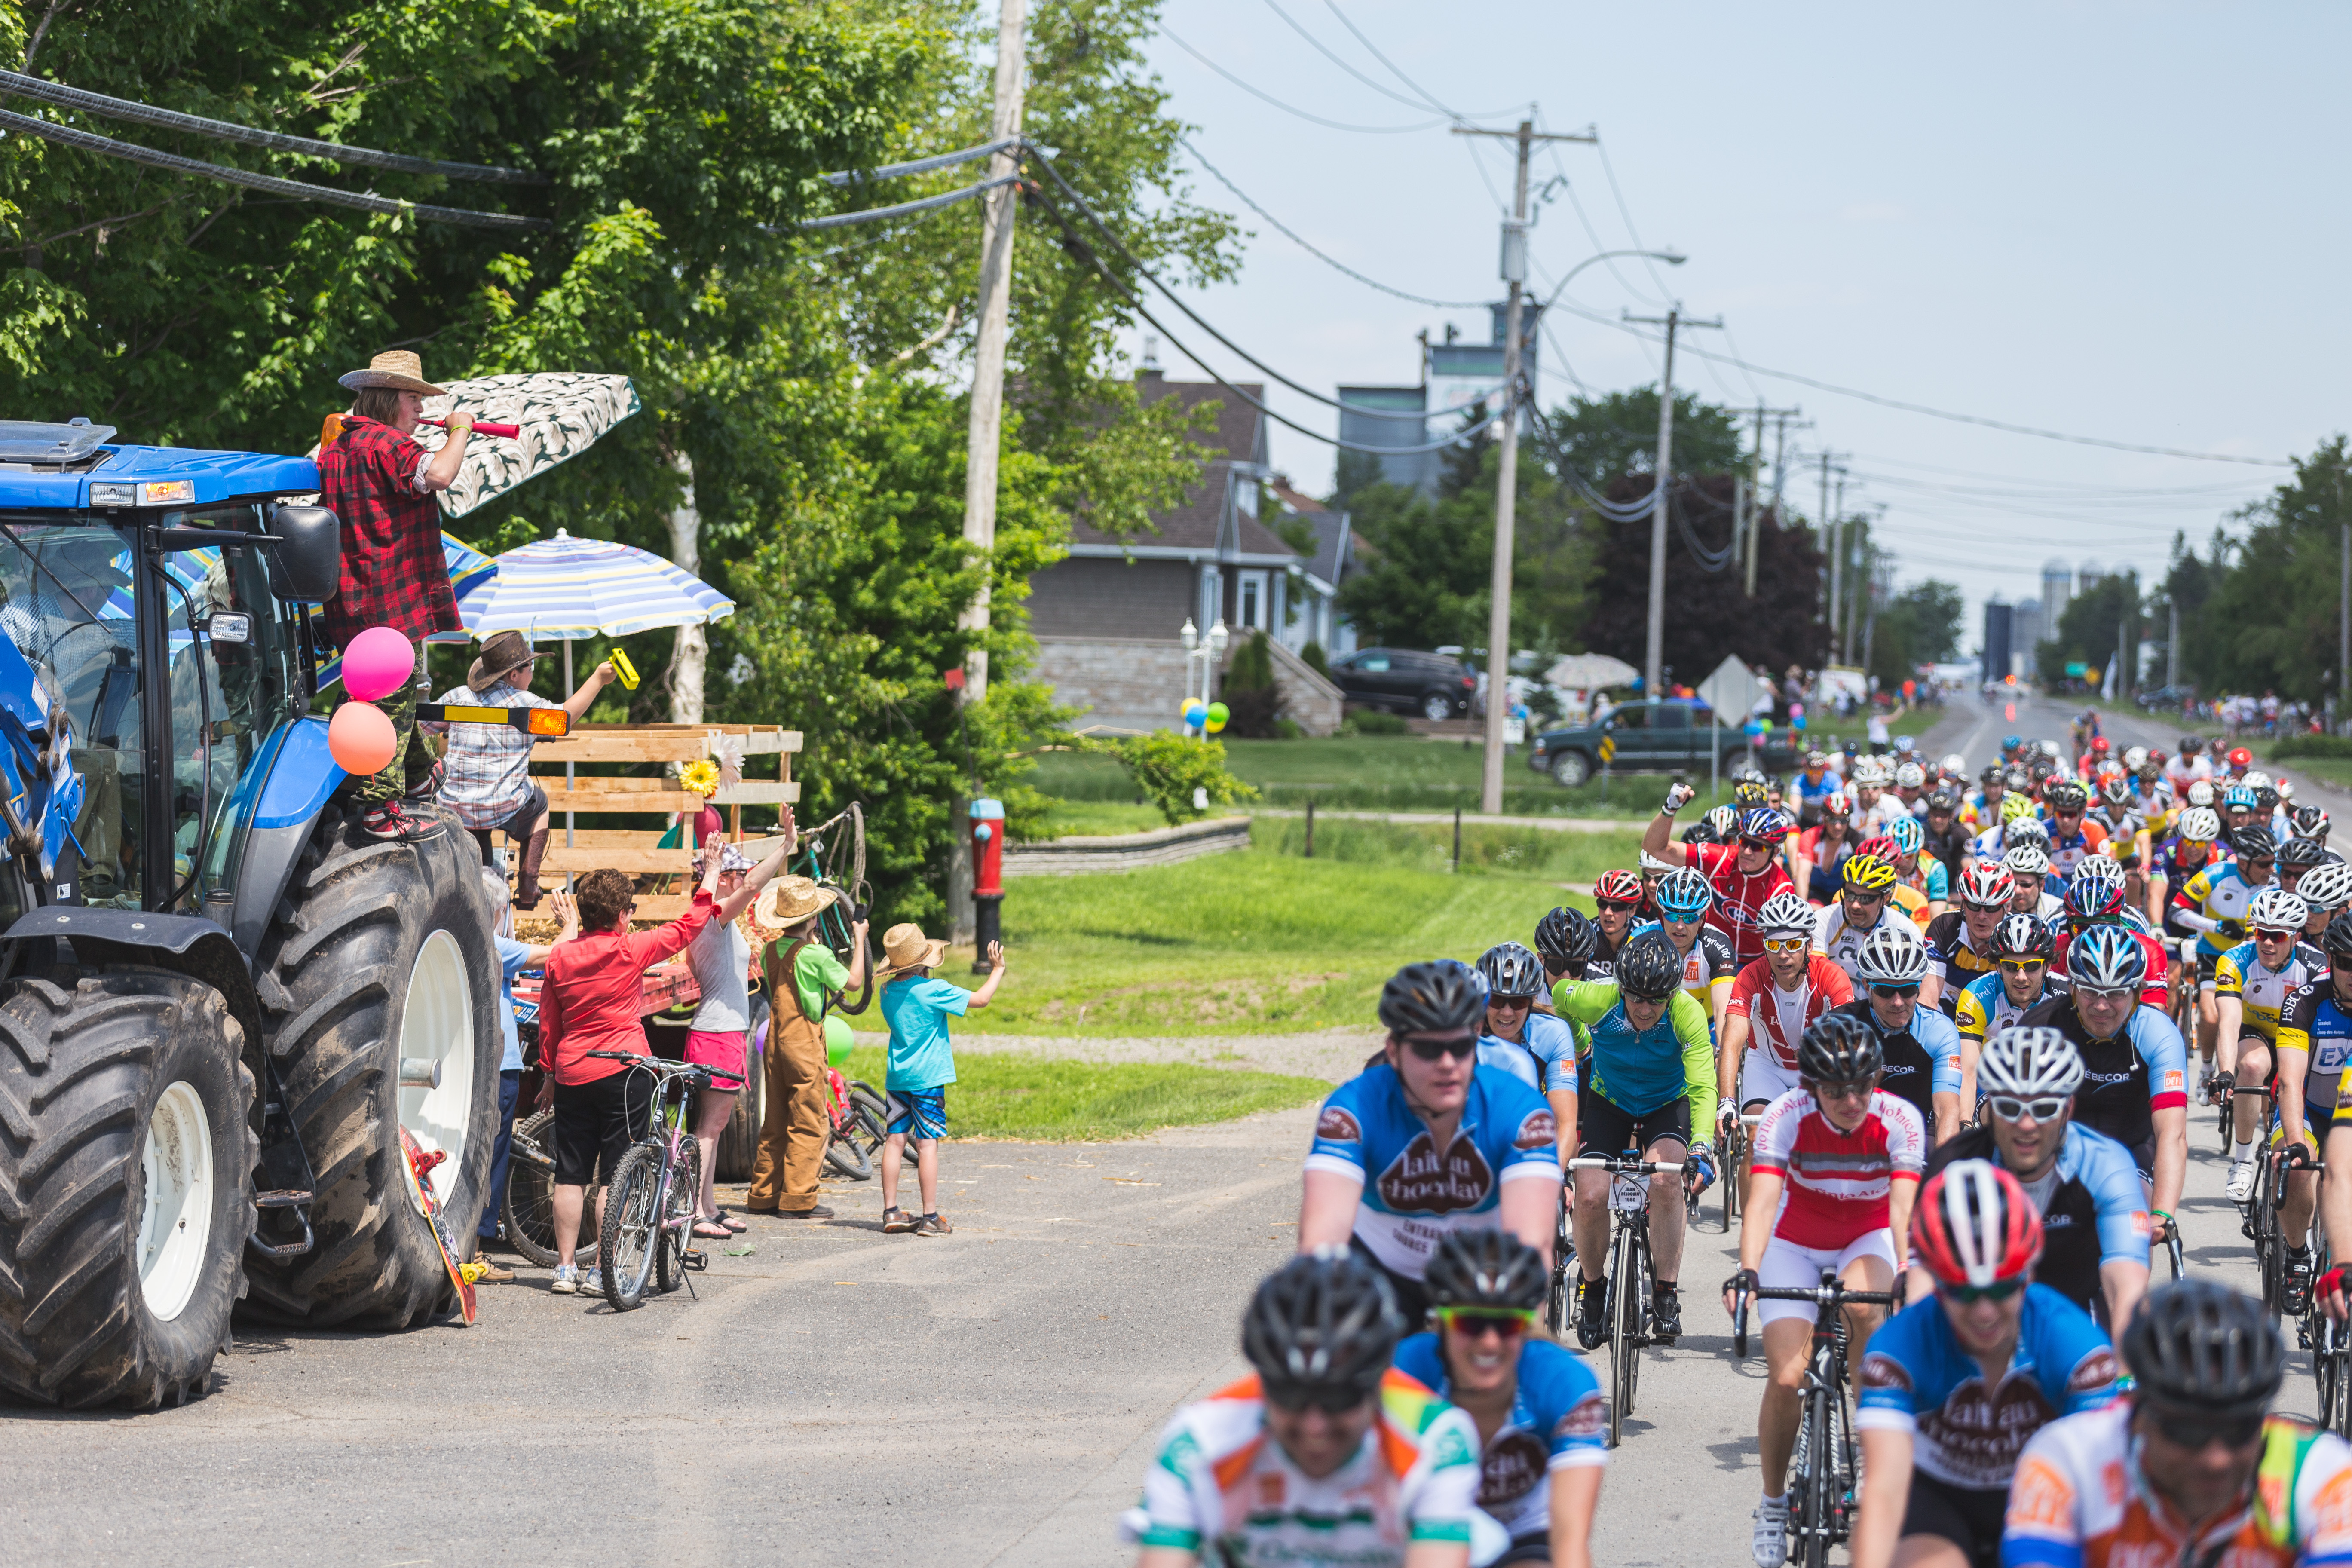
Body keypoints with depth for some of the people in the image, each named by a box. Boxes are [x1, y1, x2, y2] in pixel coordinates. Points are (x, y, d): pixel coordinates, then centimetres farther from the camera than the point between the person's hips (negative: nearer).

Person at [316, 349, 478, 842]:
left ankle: (419, 775, 41)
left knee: (397, 694, 25)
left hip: (354, 604, 10)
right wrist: (459, 430, -14)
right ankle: (382, 810, -5)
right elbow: (437, 474, -31)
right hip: (393, 599, -10)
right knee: (395, 699, -6)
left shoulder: (336, 447, 15)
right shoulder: (386, 444, -15)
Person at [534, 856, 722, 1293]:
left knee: (571, 1174, 8)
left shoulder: (560, 957, 4)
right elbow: (688, 927, 0)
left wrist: (550, 1073, 22)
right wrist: (711, 877, 12)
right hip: (623, 1072, -4)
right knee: (614, 1176, 0)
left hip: (572, 1073, 4)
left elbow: (548, 1023, 10)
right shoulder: (631, 950, -10)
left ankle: (564, 1268, 9)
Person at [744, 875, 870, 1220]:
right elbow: (853, 980, -8)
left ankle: (763, 1195, 18)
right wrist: (859, 939, 3)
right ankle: (798, 1200, -3)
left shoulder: (770, 951, 5)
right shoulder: (814, 954, -16)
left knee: (775, 1123, 15)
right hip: (805, 1044, -7)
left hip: (775, 1042, 7)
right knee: (810, 1124, -1)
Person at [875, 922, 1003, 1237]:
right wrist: (998, 969, 3)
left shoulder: (888, 992, 4)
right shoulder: (932, 991, -15)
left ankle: (891, 1213, 10)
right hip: (928, 1078, -6)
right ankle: (931, 1218, -3)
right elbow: (981, 999, -10)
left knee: (895, 1141, 8)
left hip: (897, 1078, 6)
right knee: (927, 1144, -4)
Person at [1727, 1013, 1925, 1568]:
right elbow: (1763, 1198, -35)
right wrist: (1747, 1272, -51)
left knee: (1864, 1307, -35)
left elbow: (1904, 1205, -35)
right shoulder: (1787, 1116, -25)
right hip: (1796, 1242, 0)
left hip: (1868, 1240, 0)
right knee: (1787, 1379, -14)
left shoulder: (1899, 1119, -24)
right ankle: (1773, 1501, 11)